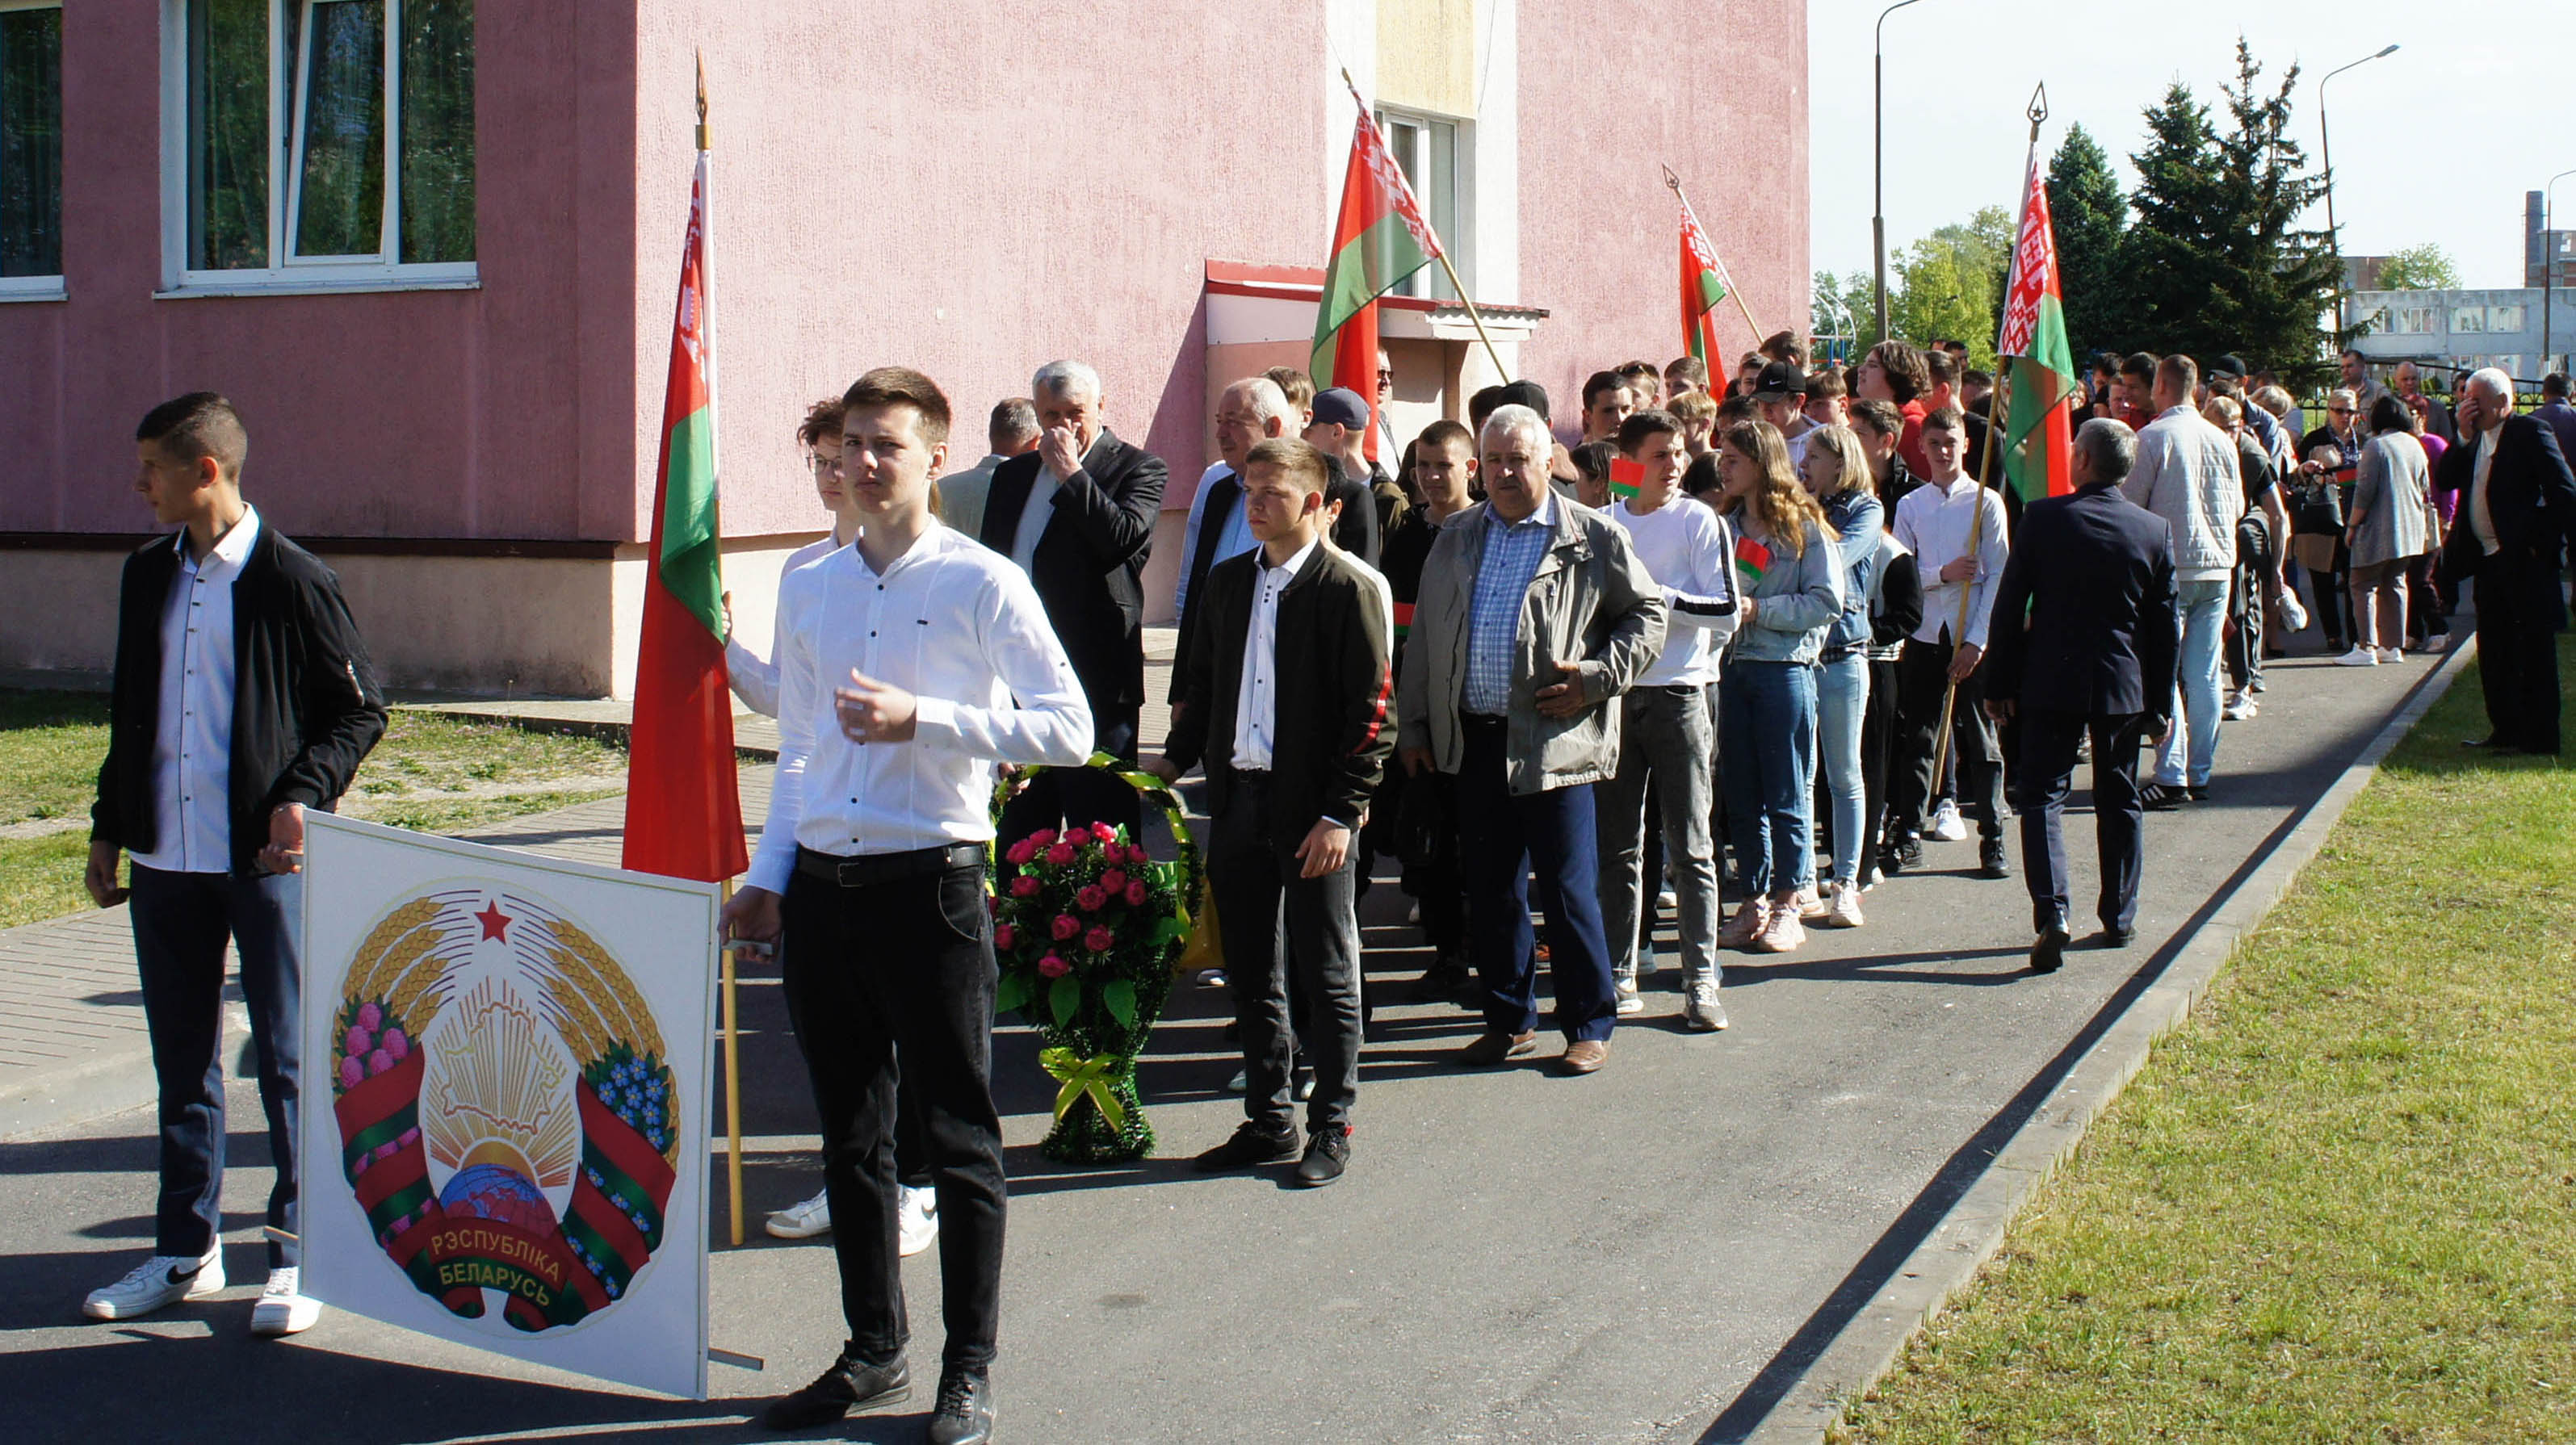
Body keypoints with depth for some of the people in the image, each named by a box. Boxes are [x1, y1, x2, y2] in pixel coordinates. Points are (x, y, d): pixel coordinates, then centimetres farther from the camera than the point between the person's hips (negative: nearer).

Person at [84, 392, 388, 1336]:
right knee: (181, 1062, 13)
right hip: (166, 859, 6)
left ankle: (297, 1255, 9)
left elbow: (359, 711, -4)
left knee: (287, 1059, 0)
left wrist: (306, 793, -17)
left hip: (266, 859, -6)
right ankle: (187, 1250, 23)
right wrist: (108, 828, 17)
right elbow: (128, 714, 19)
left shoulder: (292, 582, -8)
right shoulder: (147, 577, 11)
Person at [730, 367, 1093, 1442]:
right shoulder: (808, 590, 12)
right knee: (848, 1134, 13)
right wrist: (768, 877, 12)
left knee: (958, 1135, 4)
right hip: (820, 891, 6)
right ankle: (872, 1352, 27)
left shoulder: (983, 585, -5)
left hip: (929, 885, -5)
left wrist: (923, 719, -18)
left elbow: (1069, 730, -12)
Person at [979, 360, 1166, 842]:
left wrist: (1071, 473, -12)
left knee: (1101, 832, -4)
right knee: (1017, 828, 10)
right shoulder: (1012, 476, 17)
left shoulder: (1138, 468, 0)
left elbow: (1124, 538, -19)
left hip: (1097, 679, -6)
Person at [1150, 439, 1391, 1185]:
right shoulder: (1227, 582, 12)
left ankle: (1331, 1127, 13)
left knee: (1325, 974, 4)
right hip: (1237, 799, 6)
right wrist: (1177, 758, 8)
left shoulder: (1348, 589, -8)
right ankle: (1268, 1119, 23)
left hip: (1310, 811, -6)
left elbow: (1370, 712, -10)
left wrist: (1340, 814, -14)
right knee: (1250, 970, 12)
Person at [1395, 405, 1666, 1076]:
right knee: (1489, 891, 11)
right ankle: (1509, 1020, 23)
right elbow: (1424, 637, 15)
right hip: (1474, 741, 5)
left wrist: (1596, 678, -11)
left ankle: (1589, 1027, 11)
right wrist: (1413, 726, 12)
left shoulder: (1593, 538, -1)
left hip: (1553, 743, -5)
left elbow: (1648, 613, 1)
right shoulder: (1457, 538, 13)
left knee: (1568, 890, -1)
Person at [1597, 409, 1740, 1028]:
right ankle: (1622, 975, 14)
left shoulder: (1701, 523, -2)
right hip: (1618, 695, 4)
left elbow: (1725, 612, -9)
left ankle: (1701, 981, 2)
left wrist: (1657, 597, -15)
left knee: (1690, 848, -1)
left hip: (1680, 696, -3)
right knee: (1618, 848, 7)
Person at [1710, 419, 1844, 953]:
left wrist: (1758, 609, -13)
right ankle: (1753, 902, 14)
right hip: (1731, 667, 5)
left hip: (1784, 668, -5)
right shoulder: (1724, 523, 11)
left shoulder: (1803, 524, -3)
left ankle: (1787, 906, 6)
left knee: (1788, 794, 0)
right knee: (1742, 794, 7)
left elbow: (1827, 601, -8)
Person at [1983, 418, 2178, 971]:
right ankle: (2118, 919, 21)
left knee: (2042, 795, 0)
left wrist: (1999, 684, 3)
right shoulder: (2155, 530, -1)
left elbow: (2010, 606, -5)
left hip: (2051, 682, -2)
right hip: (2124, 686, 3)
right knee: (2119, 801, 15)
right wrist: (2160, 702, 11)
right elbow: (2166, 626, 3)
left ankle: (2052, 914, -17)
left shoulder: (2042, 518, -8)